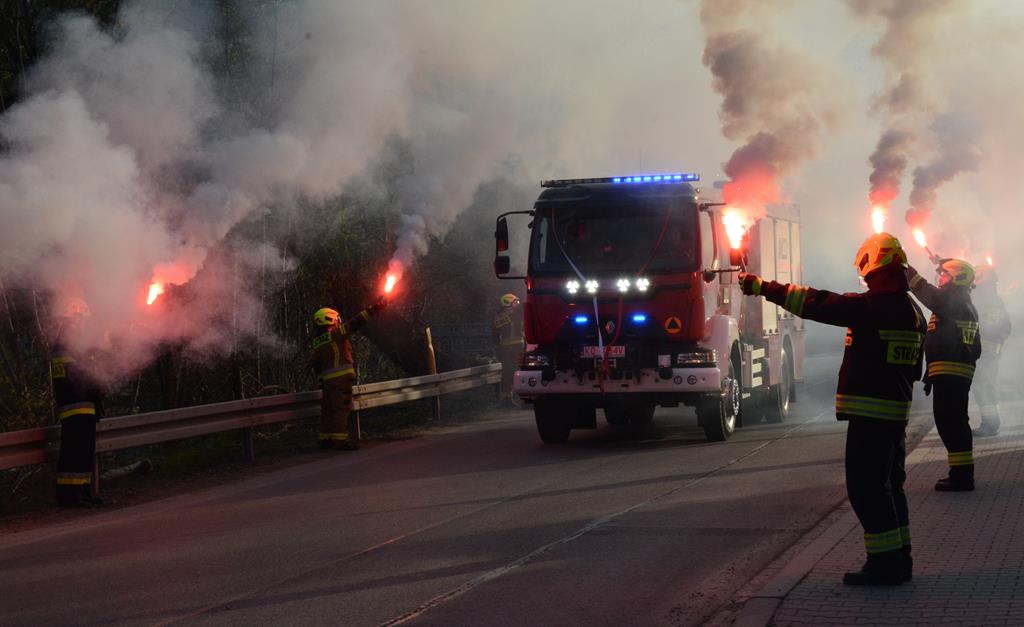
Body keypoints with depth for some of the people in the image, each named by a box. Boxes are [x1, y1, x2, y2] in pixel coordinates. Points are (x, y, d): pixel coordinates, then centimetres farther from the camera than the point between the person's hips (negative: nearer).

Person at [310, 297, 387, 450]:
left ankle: (326, 439, 16)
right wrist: (374, 308, -6)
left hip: (327, 379, 8)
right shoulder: (336, 333, -7)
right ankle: (340, 439, -14)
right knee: (341, 407, -9)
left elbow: (316, 364, 19)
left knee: (328, 408, 11)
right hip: (341, 376, -8)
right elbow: (356, 323, -9)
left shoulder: (317, 342, 15)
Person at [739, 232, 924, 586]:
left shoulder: (872, 305, -16)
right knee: (889, 483, 16)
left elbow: (814, 304, -17)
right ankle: (898, 558, 20)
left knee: (866, 485, -5)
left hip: (869, 411, -9)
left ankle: (884, 562, -5)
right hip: (897, 410, 9)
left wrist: (763, 288, -11)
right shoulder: (913, 310, 12)